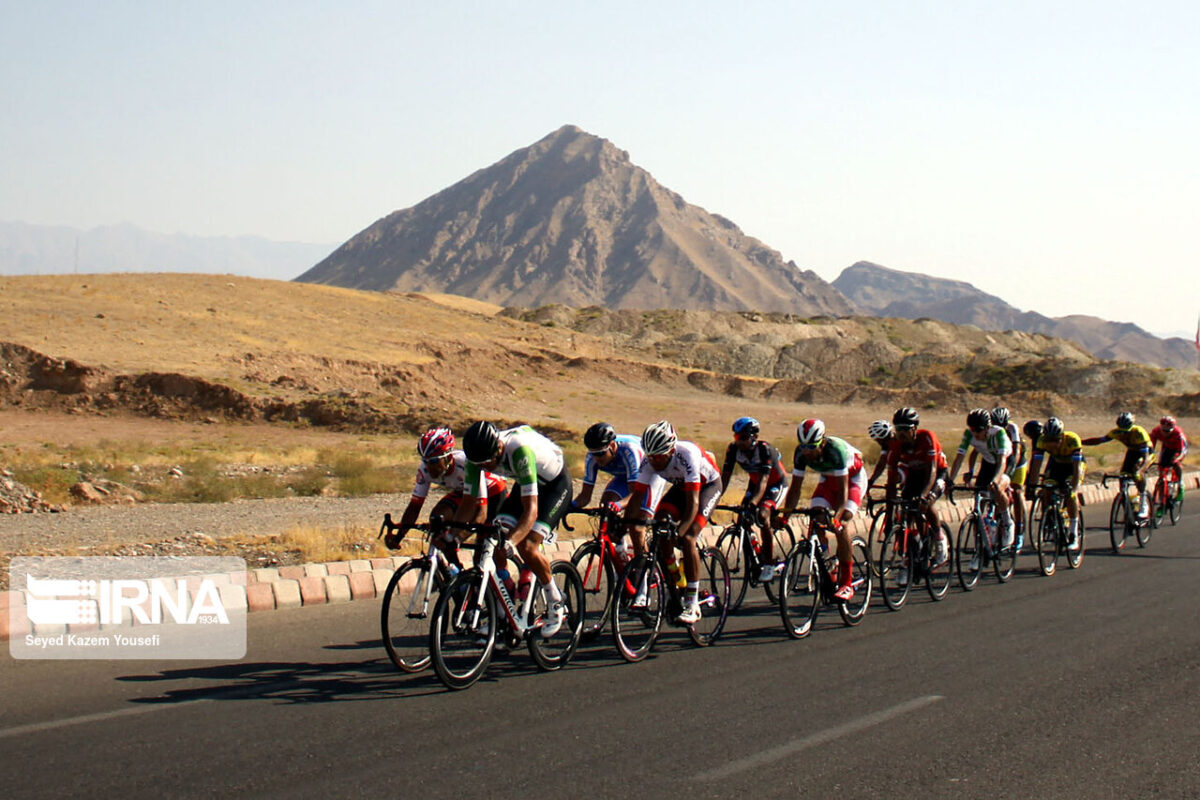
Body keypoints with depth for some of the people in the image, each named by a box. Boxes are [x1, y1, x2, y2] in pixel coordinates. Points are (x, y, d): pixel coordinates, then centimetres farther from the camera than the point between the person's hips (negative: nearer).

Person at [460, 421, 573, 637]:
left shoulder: (520, 450, -40)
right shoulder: (479, 456, -21)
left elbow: (531, 509, -42)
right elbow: (470, 501, -14)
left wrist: (512, 540, -55)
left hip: (556, 483, -6)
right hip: (526, 483, 7)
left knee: (526, 546, -22)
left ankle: (556, 603, 0)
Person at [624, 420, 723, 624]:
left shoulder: (687, 454, -38)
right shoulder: (650, 461, -23)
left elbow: (693, 501, -41)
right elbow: (637, 495, -20)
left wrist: (680, 531, -51)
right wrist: (626, 523, -34)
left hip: (708, 484, -6)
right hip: (681, 486, 6)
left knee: (687, 538, -23)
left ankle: (692, 605, -18)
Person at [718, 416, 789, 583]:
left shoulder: (764, 449, -33)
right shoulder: (733, 449, -19)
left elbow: (763, 481, -40)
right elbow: (725, 476, -19)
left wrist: (754, 503, -54)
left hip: (776, 483, -6)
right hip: (755, 483, 6)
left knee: (762, 516, -26)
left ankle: (770, 565, -17)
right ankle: (758, 558, 9)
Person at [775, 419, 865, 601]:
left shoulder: (836, 450, -38)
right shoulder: (801, 453, -23)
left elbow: (842, 490, -40)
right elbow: (795, 487, -18)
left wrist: (836, 517, -53)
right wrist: (785, 514, -31)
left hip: (853, 478, -5)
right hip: (827, 478, 5)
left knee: (840, 524, -24)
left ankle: (846, 584, -22)